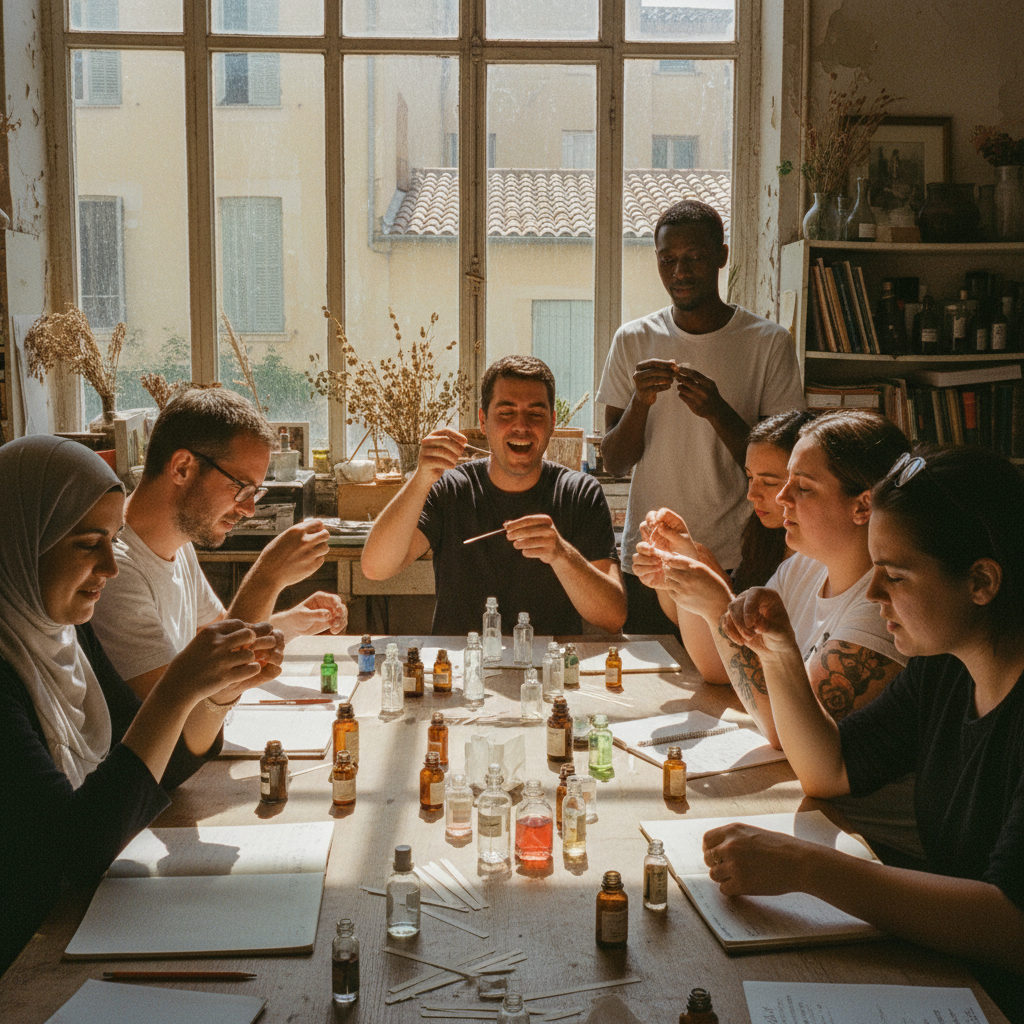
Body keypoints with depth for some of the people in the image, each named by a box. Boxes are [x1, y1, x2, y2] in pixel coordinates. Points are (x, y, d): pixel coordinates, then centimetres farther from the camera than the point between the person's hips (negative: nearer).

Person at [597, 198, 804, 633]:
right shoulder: (633, 341, 4)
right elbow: (614, 463, 3)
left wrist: (718, 412, -21)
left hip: (733, 564, -2)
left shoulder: (769, 343, -3)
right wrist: (639, 402, -16)